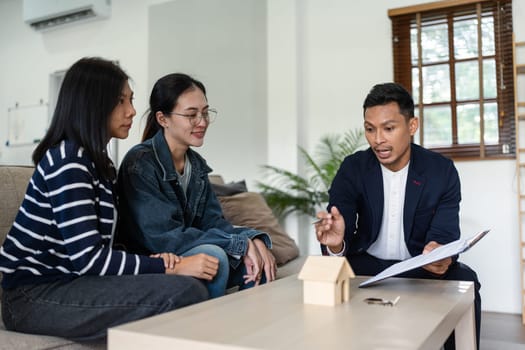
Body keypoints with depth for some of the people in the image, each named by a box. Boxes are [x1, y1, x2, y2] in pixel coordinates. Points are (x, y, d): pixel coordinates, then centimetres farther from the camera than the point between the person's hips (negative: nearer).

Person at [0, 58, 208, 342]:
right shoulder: (68, 160, -15)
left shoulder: (96, 161, 14)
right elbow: (87, 258, -21)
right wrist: (165, 268, -17)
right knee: (188, 292, -25)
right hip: (33, 297, -9)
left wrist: (153, 262, -7)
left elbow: (100, 246, 9)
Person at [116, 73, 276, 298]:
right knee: (213, 254, -30)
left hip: (185, 260, 7)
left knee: (259, 261, -9)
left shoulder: (196, 164, 8)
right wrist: (241, 243, -24)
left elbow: (212, 221, 3)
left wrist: (254, 239, -17)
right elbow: (163, 239, -24)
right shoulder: (140, 164, -17)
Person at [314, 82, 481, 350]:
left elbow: (445, 235, -15)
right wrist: (335, 243, -44)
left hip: (422, 266, 0)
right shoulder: (352, 168, -9)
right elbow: (340, 238, -18)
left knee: (464, 281, -29)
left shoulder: (442, 171, -9)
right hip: (368, 264, 0)